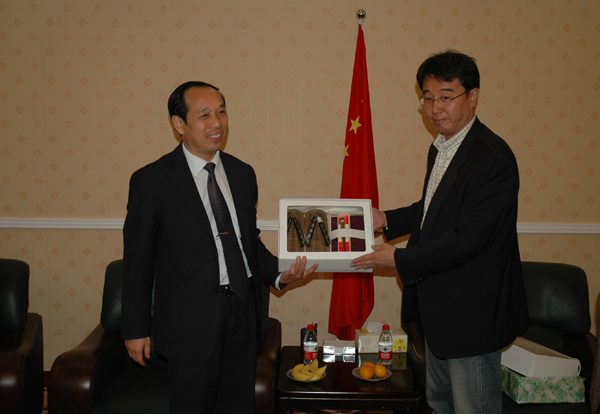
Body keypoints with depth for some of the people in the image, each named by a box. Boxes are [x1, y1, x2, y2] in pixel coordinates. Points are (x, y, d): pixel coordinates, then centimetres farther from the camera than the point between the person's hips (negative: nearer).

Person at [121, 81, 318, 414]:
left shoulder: (242, 173, 7)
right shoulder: (152, 180, -9)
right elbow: (137, 259, -5)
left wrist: (278, 274, -3)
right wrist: (136, 329, -3)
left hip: (243, 312, 5)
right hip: (191, 320, -5)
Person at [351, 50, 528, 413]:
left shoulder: (493, 158, -24)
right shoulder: (440, 148, 7)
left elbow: (468, 239, -27)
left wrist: (401, 259, -21)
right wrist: (388, 220, 7)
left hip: (473, 314, -9)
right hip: (438, 305, 10)